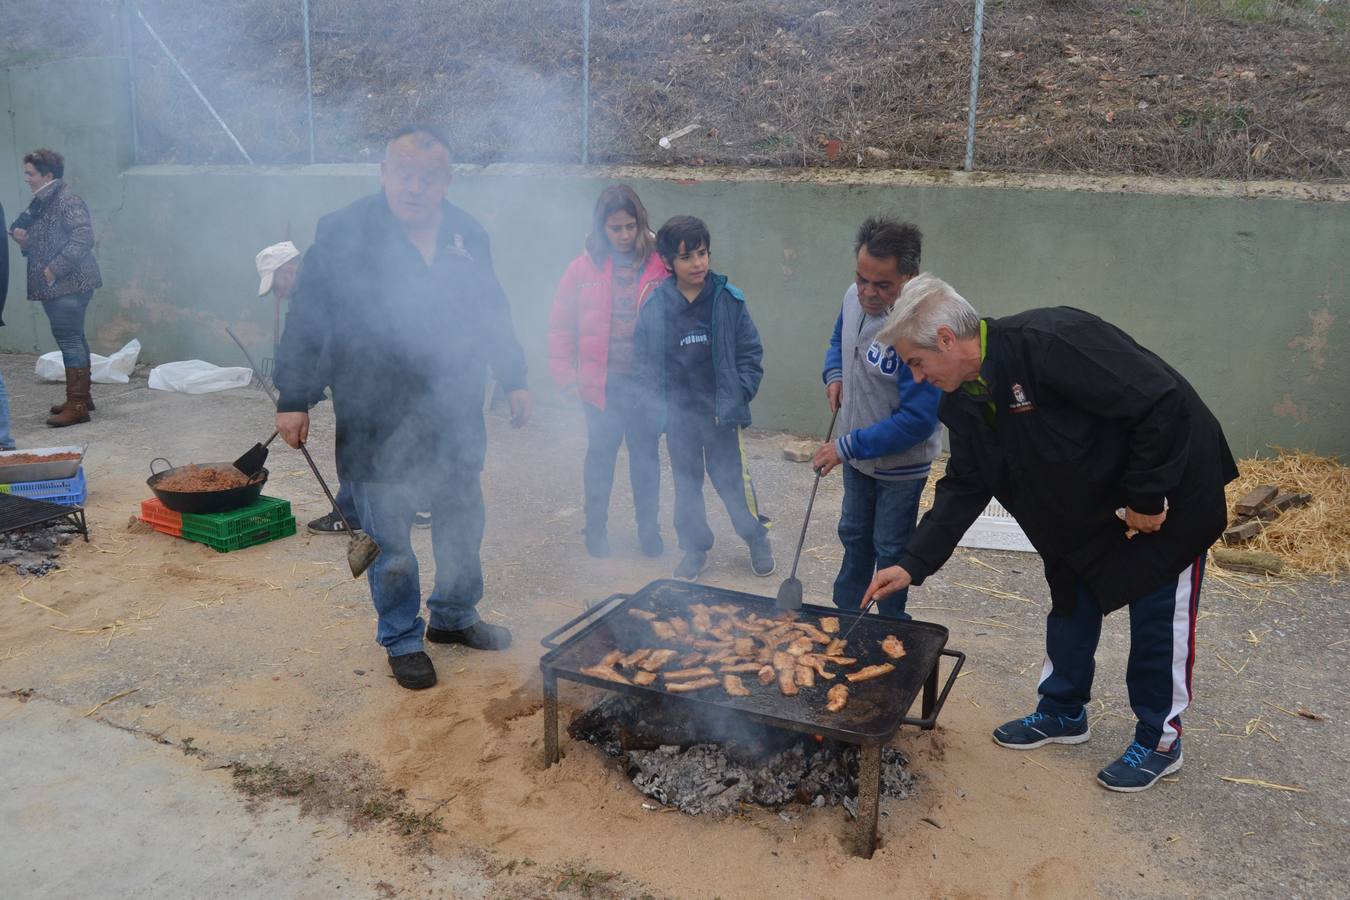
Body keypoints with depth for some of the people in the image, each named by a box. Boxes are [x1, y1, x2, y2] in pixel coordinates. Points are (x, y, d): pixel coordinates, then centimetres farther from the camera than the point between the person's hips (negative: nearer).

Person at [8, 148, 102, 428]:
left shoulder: (67, 200, -12)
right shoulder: (42, 203, 17)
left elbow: (83, 238, -21)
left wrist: (55, 269, -20)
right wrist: (24, 240, 4)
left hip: (69, 284, -10)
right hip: (55, 287, 10)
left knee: (69, 339, -10)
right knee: (73, 339, 14)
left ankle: (77, 405, -7)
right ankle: (81, 397, 23)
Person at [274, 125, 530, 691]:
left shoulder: (466, 233, 5)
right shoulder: (343, 233, -9)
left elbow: (493, 314, 15)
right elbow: (306, 321, -8)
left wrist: (514, 380, 16)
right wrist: (293, 400, -9)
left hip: (456, 416, 5)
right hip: (377, 424, -4)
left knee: (462, 525, 16)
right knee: (389, 540, 6)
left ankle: (454, 617, 37)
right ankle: (402, 639, 25)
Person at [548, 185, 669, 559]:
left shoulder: (660, 265, -4)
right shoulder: (584, 269, -1)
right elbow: (561, 324, 4)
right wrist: (565, 374, -2)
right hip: (602, 383, 0)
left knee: (646, 455, 11)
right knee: (601, 454, 11)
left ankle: (649, 530, 26)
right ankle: (596, 530, 26)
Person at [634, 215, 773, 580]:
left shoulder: (729, 300, -7)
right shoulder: (654, 307, -4)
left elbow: (750, 354, -1)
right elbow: (645, 365, 3)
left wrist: (737, 398, -8)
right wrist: (660, 409, -4)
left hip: (721, 415, -2)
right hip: (679, 417, 2)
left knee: (733, 481, 4)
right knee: (687, 486, 15)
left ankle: (758, 541, 27)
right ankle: (695, 549, 32)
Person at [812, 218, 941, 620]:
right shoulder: (855, 297, -10)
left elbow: (918, 420, -32)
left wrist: (847, 446, -27)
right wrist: (834, 374, -5)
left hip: (900, 463, -7)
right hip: (857, 455, 7)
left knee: (890, 551, 12)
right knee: (854, 537, 24)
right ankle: (844, 612, 44)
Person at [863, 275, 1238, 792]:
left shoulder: (1049, 343, -34)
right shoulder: (965, 399, -6)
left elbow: (1163, 404, -33)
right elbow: (963, 488, 0)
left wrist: (1146, 498, -25)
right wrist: (914, 565, -8)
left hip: (1168, 494, -8)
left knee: (1159, 619, 5)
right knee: (1070, 606, 18)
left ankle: (1160, 741, 24)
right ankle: (1063, 712, 37)